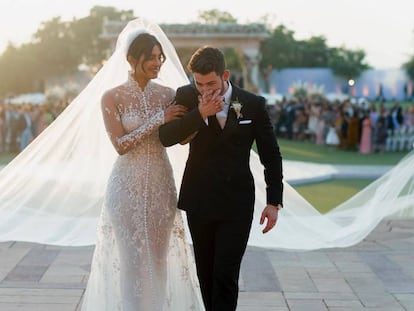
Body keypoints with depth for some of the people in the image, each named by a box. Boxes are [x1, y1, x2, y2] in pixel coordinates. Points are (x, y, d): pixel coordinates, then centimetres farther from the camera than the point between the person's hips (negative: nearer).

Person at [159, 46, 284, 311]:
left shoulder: (253, 105, -7)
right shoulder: (186, 97, -4)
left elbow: (271, 155, 0)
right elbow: (166, 137, -13)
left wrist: (274, 201, -2)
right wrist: (200, 114, -25)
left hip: (236, 203, -2)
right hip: (199, 199, 2)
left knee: (226, 275, -7)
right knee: (206, 273, 13)